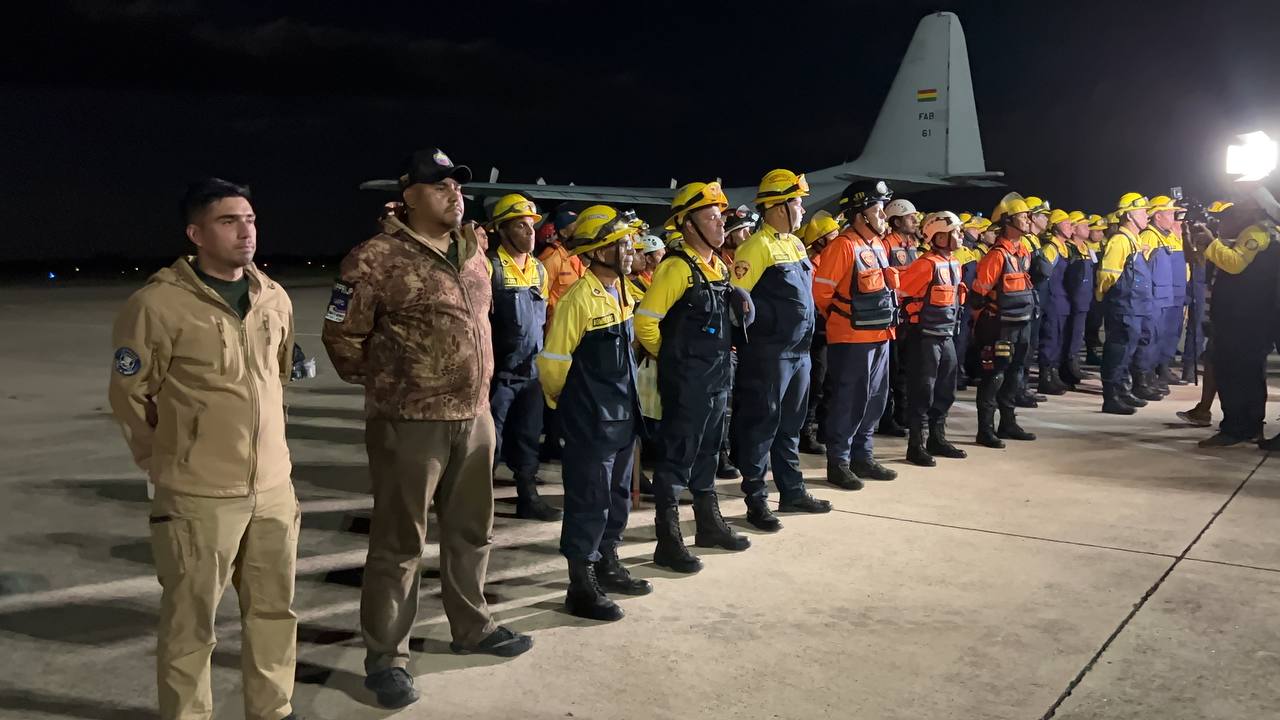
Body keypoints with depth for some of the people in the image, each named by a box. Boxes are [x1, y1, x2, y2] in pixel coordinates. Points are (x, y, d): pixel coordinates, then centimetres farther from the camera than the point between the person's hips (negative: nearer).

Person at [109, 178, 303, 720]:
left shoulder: (275, 298, 5)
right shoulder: (158, 304, -14)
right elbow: (128, 395, -4)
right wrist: (165, 462, 3)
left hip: (274, 487, 6)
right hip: (199, 496, -6)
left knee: (274, 610, 17)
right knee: (191, 622, 7)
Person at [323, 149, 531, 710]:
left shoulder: (472, 254, 9)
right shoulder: (377, 259, -14)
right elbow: (341, 337, -9)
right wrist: (383, 384, 2)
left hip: (475, 417, 7)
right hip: (409, 423, -7)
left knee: (472, 530, 19)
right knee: (399, 543, 3)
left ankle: (472, 627, 37)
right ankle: (385, 657, 16)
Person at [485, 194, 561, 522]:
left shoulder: (539, 269, 12)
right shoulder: (489, 266, -11)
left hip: (532, 372, 7)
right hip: (499, 371, -6)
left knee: (528, 437, 15)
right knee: (490, 439, -1)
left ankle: (528, 496, 25)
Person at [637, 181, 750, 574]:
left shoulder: (719, 266, 10)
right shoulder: (677, 267, -16)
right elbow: (645, 322, -19)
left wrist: (721, 359, 16)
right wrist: (669, 357, -6)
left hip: (718, 377, 8)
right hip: (685, 380, -8)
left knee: (707, 452, 19)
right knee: (676, 457, -1)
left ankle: (709, 524, 32)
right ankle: (669, 542, 5)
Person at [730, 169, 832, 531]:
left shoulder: (795, 243, 14)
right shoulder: (757, 247, -14)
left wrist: (805, 330, 18)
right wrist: (772, 320, -16)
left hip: (799, 350, 9)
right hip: (768, 352, -9)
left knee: (791, 424, 17)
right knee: (761, 426, -1)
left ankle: (792, 491, 28)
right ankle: (756, 501, 8)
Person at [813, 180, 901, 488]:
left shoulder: (878, 243, 11)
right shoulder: (843, 246, -16)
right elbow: (820, 292, -15)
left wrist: (885, 319, 17)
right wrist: (839, 319, -1)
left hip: (880, 336, 9)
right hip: (852, 339, -9)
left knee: (874, 399, 14)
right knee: (849, 402, -2)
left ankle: (863, 457, 26)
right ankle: (838, 463, 8)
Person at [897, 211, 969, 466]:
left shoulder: (954, 264, 10)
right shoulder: (926, 264, -17)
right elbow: (896, 289, -18)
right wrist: (913, 314, -7)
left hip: (947, 336, 8)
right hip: (925, 337, -8)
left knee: (945, 391, 15)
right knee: (922, 392, -2)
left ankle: (937, 439, 27)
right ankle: (915, 446, 6)